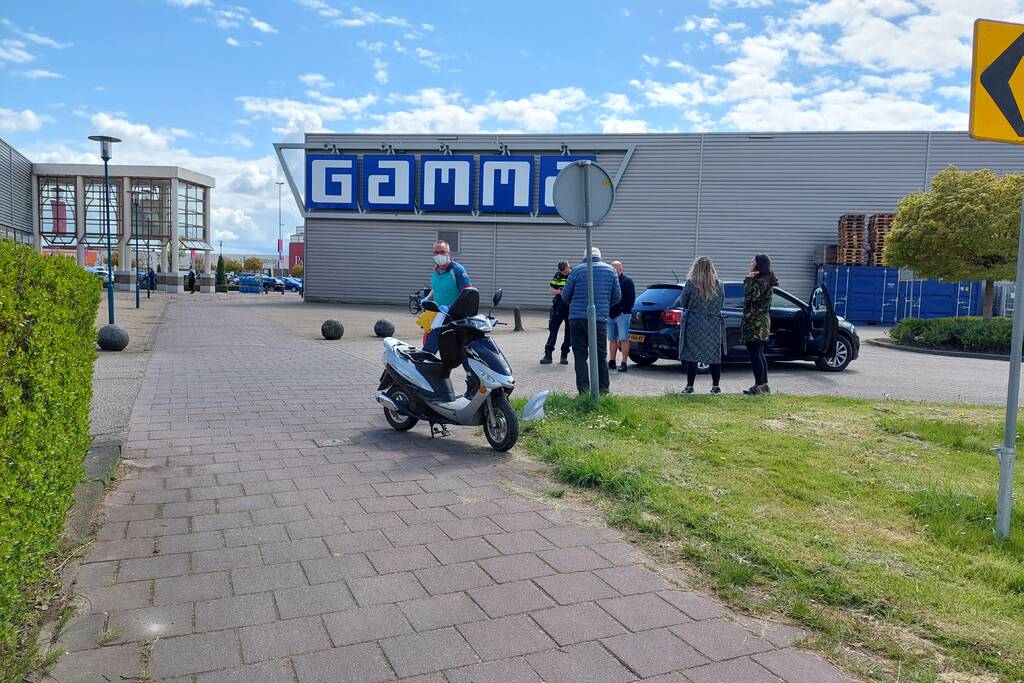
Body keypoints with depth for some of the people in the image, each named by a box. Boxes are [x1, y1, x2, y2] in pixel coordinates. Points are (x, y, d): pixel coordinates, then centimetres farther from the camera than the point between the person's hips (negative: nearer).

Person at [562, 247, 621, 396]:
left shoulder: (577, 270, 1)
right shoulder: (610, 270, 7)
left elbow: (565, 296, 5)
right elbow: (617, 297, 9)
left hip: (577, 318, -1)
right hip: (600, 319, 1)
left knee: (580, 356, 4)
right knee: (600, 356, 10)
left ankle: (583, 391, 0)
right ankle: (603, 391, 14)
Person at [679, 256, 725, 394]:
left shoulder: (691, 283, -8)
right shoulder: (719, 285, 0)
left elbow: (683, 303, 1)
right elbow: (721, 304, 11)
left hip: (694, 324, -3)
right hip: (714, 325, 3)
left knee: (692, 354, 3)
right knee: (714, 356, 10)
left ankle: (690, 386, 4)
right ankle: (716, 386, 16)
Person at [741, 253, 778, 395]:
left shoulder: (763, 280, -14)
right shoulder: (763, 279, 19)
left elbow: (750, 295, -23)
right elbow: (749, 296, 17)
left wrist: (749, 278, -14)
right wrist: (749, 279, 8)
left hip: (756, 323, -11)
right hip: (760, 321, 11)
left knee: (754, 354, -8)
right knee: (759, 354, 14)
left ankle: (759, 386, -6)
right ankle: (764, 385, 19)